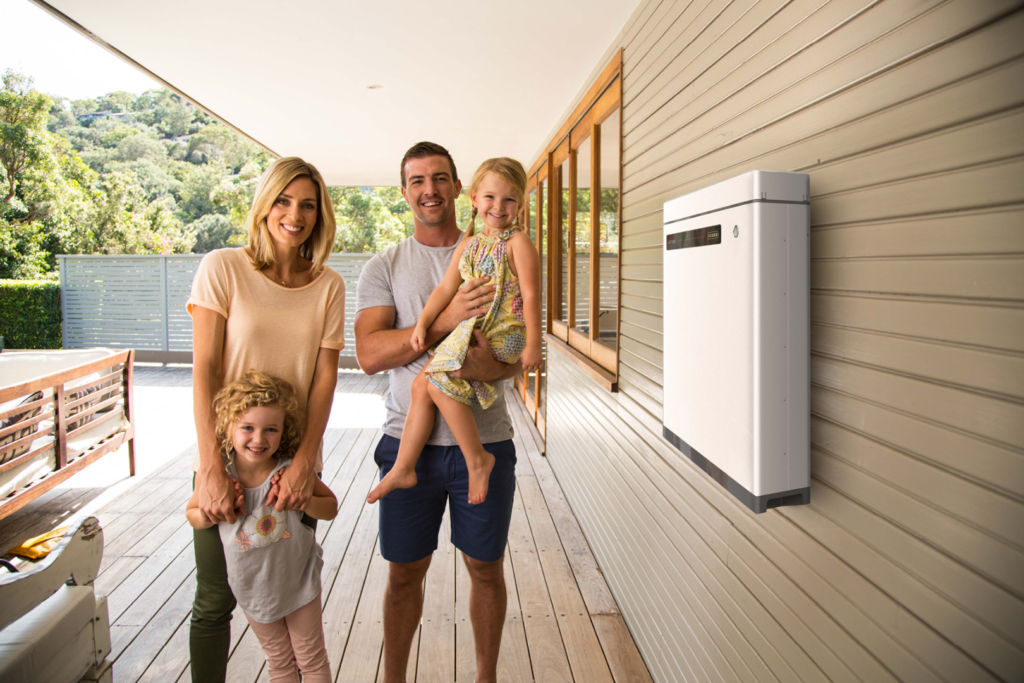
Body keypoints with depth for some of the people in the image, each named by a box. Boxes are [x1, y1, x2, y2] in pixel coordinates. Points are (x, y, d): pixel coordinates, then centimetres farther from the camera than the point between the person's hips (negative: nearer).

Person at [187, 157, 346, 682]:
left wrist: (303, 462, -13)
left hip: (296, 461, 2)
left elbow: (325, 378, -2)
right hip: (225, 458, -2)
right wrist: (211, 468, -15)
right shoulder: (223, 268, -6)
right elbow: (204, 371, -9)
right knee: (215, 600, 8)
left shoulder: (329, 287, 2)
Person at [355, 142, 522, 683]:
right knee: (404, 572, 12)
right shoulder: (384, 268, 3)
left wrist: (490, 365, -23)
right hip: (410, 440, 0)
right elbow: (369, 354, -11)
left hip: (484, 441, 1)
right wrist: (446, 320, -23)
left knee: (485, 568, 14)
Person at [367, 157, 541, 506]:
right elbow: (446, 288, 14)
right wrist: (422, 323, 3)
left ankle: (477, 459, -7)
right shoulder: (468, 245, 14)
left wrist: (533, 343, -15)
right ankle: (403, 468, 9)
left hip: (504, 334, -7)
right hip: (471, 332, 7)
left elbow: (531, 295, -11)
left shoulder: (518, 242, -6)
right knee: (422, 384, -2)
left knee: (439, 379, -21)